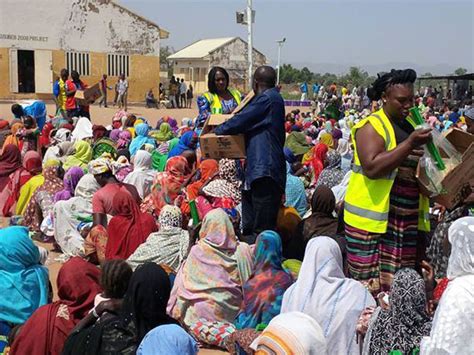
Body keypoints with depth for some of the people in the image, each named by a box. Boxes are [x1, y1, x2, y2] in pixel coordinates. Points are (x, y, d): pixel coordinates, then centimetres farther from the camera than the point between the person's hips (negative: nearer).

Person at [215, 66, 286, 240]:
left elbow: (241, 121, -12)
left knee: (262, 228, -8)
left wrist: (216, 131, 2)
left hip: (264, 169, -11)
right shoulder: (274, 98, 18)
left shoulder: (268, 98, -12)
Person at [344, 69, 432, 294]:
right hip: (373, 217, -7)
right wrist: (410, 144, -22)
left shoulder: (412, 125, 16)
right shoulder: (371, 126, -7)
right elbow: (372, 168, -21)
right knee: (372, 287, -5)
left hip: (408, 218, 7)